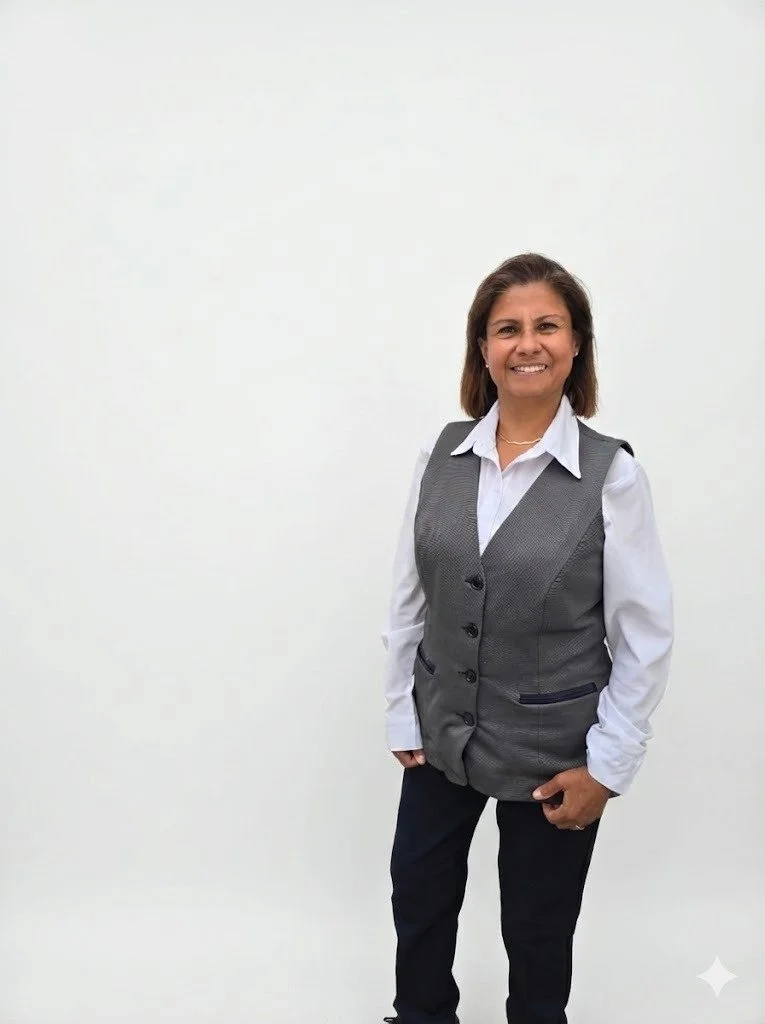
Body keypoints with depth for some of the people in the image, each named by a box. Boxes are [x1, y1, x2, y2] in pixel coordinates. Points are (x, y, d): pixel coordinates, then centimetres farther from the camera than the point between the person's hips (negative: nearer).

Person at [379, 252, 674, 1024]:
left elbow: (646, 636, -10)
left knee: (538, 925, 20)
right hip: (441, 734, 4)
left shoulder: (611, 473, -15)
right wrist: (402, 716, 3)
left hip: (552, 750, -3)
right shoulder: (442, 455, -6)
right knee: (418, 896, 23)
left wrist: (607, 765, -9)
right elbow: (407, 599, 0)